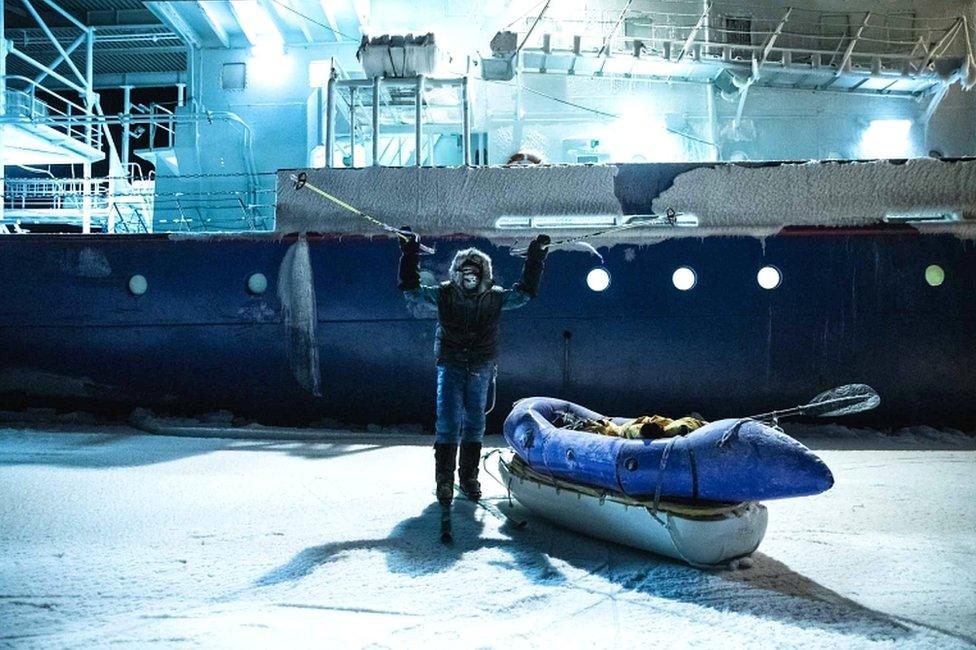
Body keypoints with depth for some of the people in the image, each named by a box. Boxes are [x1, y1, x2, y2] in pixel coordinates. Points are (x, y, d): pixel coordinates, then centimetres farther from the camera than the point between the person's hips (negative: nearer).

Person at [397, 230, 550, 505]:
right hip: (450, 367, -2)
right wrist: (409, 255, -8)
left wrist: (535, 259, 2)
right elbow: (411, 290, -2)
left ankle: (469, 477, 22)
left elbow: (524, 292, 7)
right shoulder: (443, 294, -3)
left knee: (475, 424, 9)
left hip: (480, 370, 2)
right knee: (448, 423, -6)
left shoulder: (495, 297, 1)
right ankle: (444, 481, 3)